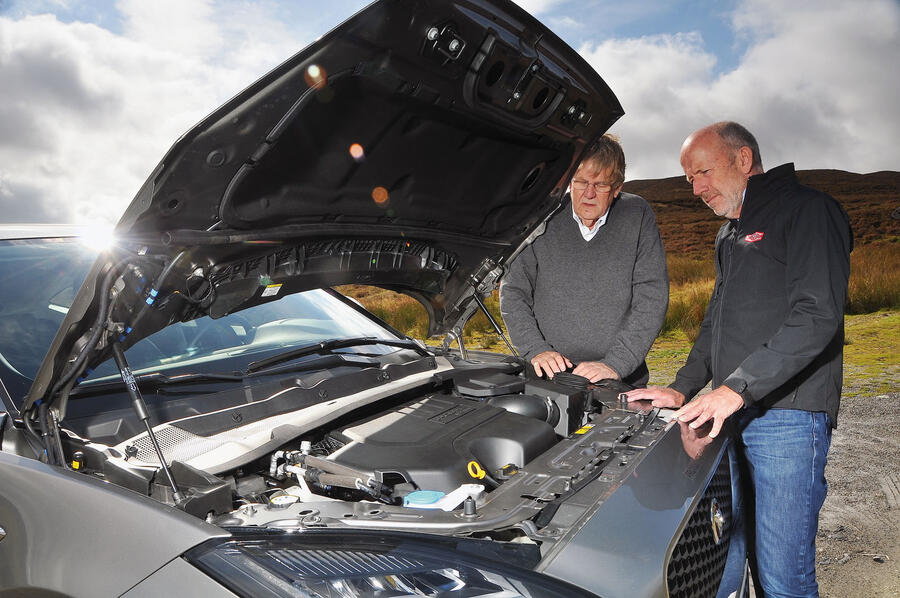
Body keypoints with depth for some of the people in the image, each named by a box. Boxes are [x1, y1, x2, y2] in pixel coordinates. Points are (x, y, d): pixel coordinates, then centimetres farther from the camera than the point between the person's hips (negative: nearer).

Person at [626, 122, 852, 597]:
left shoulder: (807, 210, -7)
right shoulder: (730, 232, 21)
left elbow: (817, 316, -19)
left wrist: (738, 386, -22)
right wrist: (683, 389, 14)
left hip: (787, 418, -8)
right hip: (734, 415, 8)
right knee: (755, 556, 15)